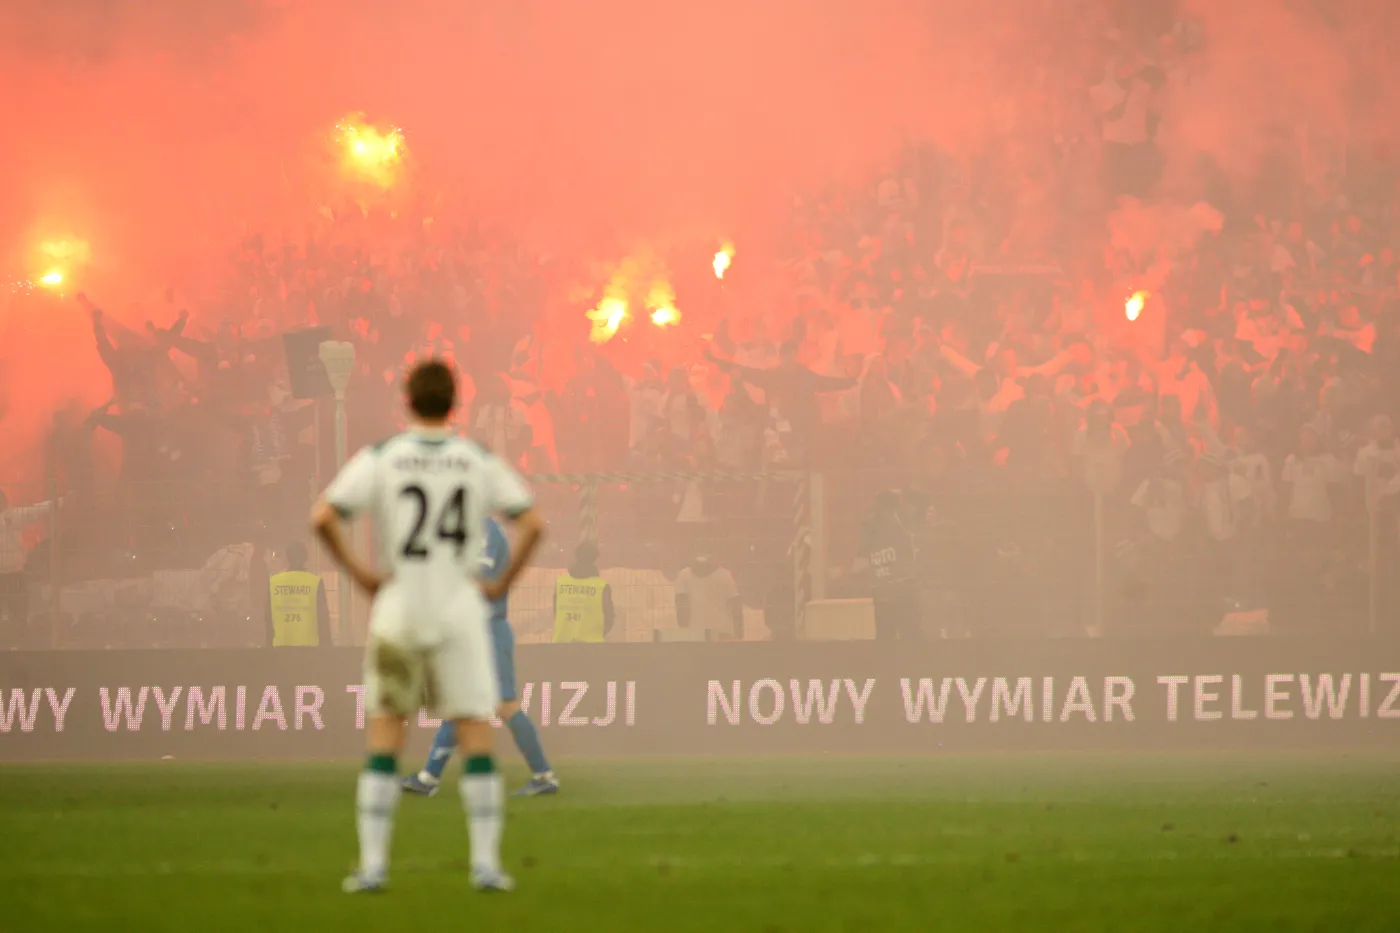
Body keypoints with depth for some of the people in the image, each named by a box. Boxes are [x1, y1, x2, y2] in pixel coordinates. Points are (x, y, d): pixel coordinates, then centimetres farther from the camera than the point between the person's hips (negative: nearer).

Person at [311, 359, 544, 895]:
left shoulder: (379, 459, -4)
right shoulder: (481, 463, 1)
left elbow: (323, 518, -12)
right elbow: (532, 524, -2)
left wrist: (356, 571, -1)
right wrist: (502, 583, 5)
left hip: (398, 609, 0)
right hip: (460, 607, 0)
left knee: (384, 735, 6)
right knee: (476, 735, 4)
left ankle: (372, 864, 1)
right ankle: (486, 863, -1)